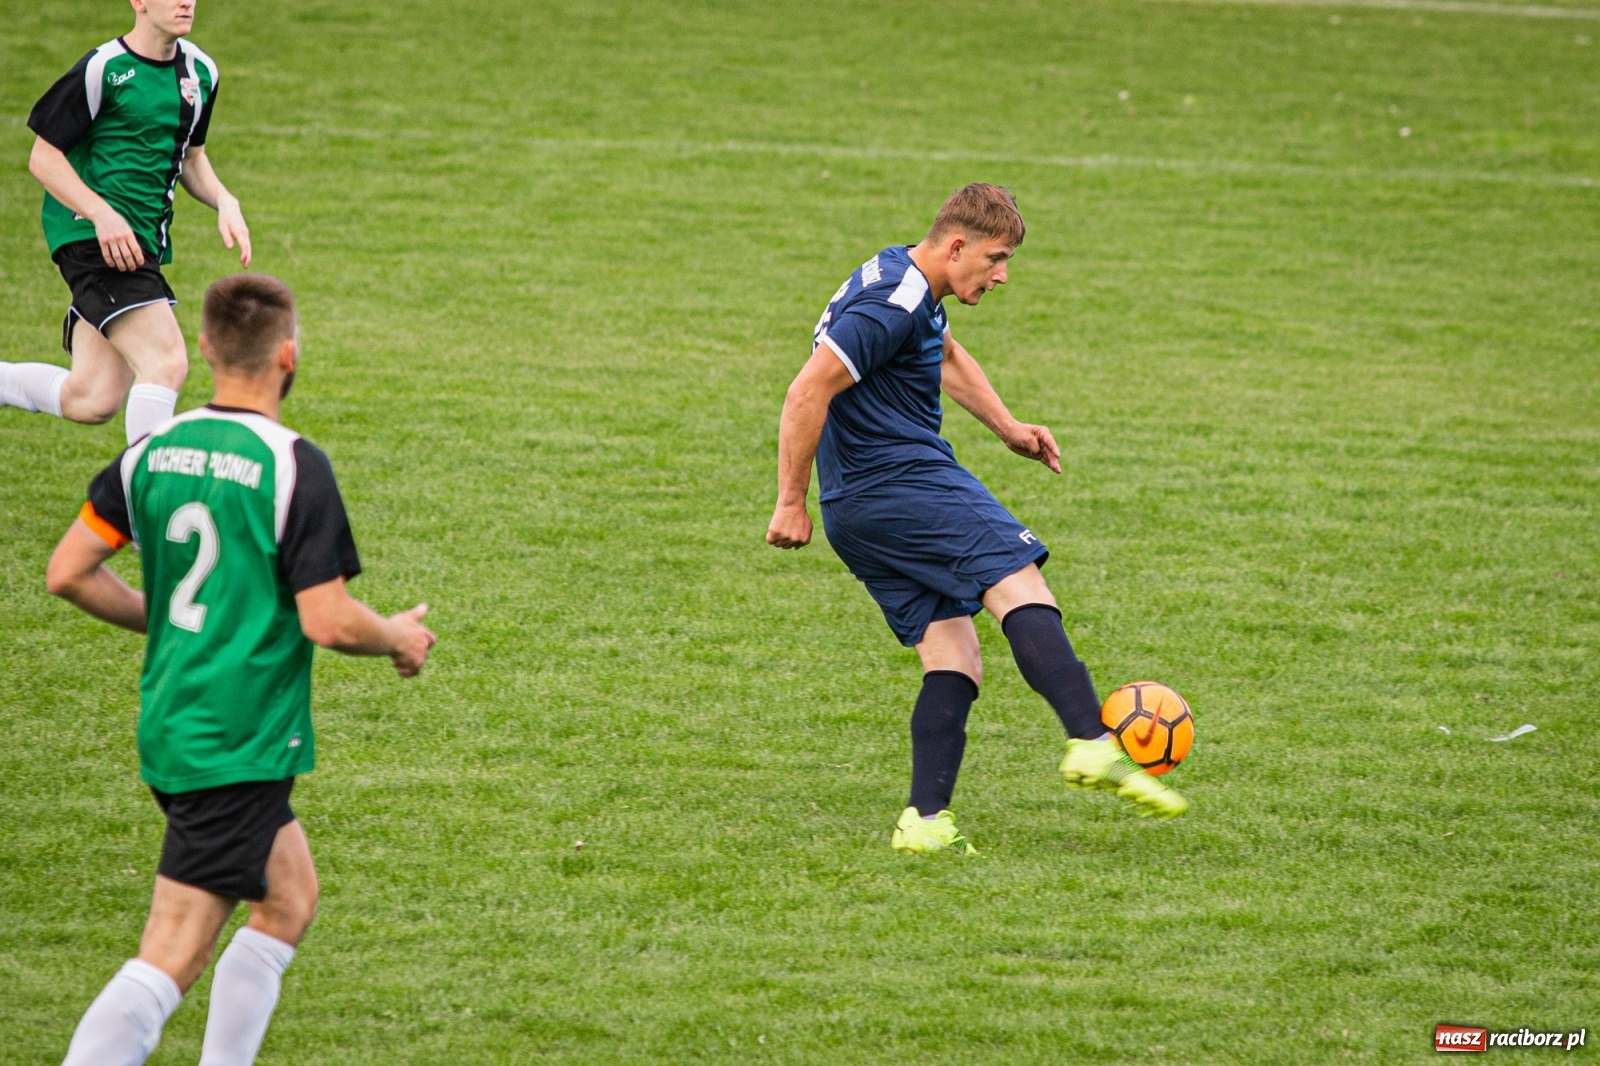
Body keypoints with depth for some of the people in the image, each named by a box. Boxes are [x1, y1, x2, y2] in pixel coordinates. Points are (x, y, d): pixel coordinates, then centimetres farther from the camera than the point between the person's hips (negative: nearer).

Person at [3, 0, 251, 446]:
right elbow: (43, 157, -9)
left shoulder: (200, 72, 10)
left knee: (92, 401, 6)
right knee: (167, 362, -20)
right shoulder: (102, 69, -12)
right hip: (91, 237, -8)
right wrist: (103, 215, -22)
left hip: (143, 241, 8)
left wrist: (225, 202, 4)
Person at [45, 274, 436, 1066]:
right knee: (169, 962, -8)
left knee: (290, 902, 22)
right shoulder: (294, 466, -15)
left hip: (167, 726, 8)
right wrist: (399, 640, 3)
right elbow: (327, 621, -17)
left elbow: (67, 573, 6)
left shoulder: (154, 450, 4)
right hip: (240, 745, -8)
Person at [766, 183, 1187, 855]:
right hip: (904, 481, -11)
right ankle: (1092, 744, -33)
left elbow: (948, 359, 40)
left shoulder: (907, 286, 20)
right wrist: (792, 502, -16)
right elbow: (808, 392, -19)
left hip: (856, 511, 11)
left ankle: (925, 819, -7)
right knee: (1020, 586, -18)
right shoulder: (893, 306, -14)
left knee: (955, 663, 4)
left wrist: (1011, 431, 31)